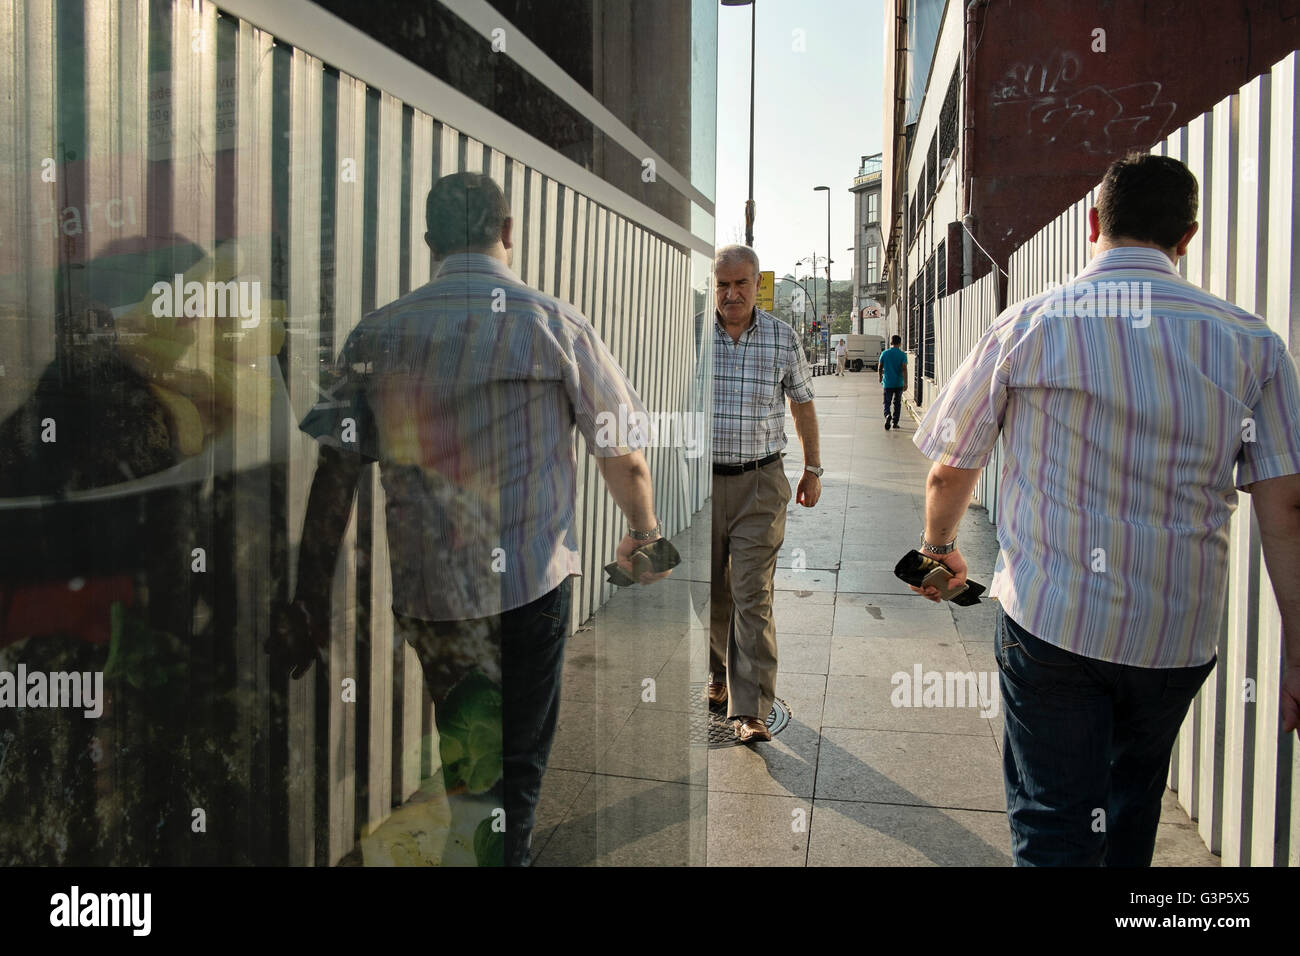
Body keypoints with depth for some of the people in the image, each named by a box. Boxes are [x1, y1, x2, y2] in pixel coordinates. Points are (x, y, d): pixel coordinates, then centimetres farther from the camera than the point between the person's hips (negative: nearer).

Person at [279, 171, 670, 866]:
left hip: (422, 588, 2)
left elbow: (334, 471, 0)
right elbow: (624, 459, 0)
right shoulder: (555, 325, -5)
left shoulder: (375, 334, 1)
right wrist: (644, 533, 19)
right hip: (530, 580, -2)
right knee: (518, 763, 13)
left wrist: (313, 591, 9)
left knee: (462, 746, 28)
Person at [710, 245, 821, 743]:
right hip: (702, 478, 1)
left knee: (753, 596, -7)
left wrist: (812, 468, 15)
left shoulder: (782, 337, 1)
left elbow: (802, 401, 14)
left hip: (760, 483, -1)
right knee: (709, 591, 11)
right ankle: (719, 673, 35)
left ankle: (750, 710, -6)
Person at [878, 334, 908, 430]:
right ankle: (895, 422, 16)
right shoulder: (902, 354, -6)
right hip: (899, 383, 0)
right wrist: (905, 383, -15)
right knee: (897, 403, 14)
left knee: (887, 402, 5)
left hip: (888, 383, 0)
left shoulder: (885, 353, -2)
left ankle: (887, 415, -24)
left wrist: (880, 377, 26)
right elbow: (904, 369, -14)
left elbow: (880, 367, 8)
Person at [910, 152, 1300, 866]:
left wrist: (939, 546, 24)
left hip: (1049, 620, -3)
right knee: (1132, 803, 26)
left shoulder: (1026, 326, -5)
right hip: (1180, 634, 3)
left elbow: (950, 469, 3)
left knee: (1054, 830, 7)